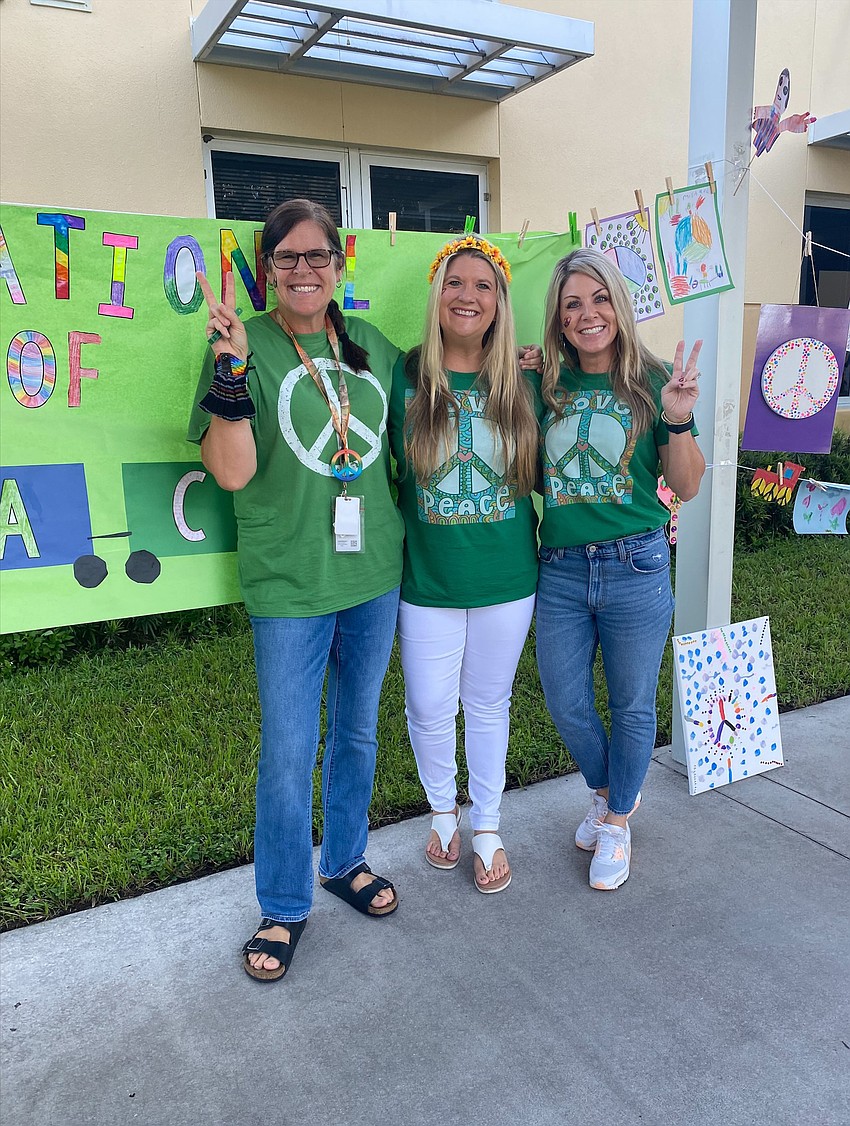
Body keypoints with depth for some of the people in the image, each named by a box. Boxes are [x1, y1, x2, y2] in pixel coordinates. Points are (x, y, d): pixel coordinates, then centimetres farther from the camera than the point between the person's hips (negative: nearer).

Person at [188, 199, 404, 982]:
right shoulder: (245, 348, -8)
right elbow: (231, 472, -18)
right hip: (290, 585, -4)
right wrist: (232, 367, -28)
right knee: (289, 751, 6)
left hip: (375, 574, 5)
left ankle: (346, 860, 42)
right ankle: (285, 907, 28)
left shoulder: (372, 346, 6)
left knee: (358, 731, 19)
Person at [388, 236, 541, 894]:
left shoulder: (522, 383, -1)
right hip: (429, 582, -1)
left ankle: (488, 827, 38)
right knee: (429, 709, 10)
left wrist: (545, 390, -1)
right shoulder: (404, 377, -7)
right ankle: (443, 812, 41)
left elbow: (541, 473, 7)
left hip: (507, 580, 1)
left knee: (489, 704, 16)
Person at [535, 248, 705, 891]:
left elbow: (687, 487, -1)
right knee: (566, 704, 13)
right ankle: (608, 791, 43)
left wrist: (678, 420, -18)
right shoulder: (546, 384, 3)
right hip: (560, 570, 3)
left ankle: (617, 821, 36)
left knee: (632, 706, 12)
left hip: (635, 568, -2)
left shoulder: (653, 380, -3)